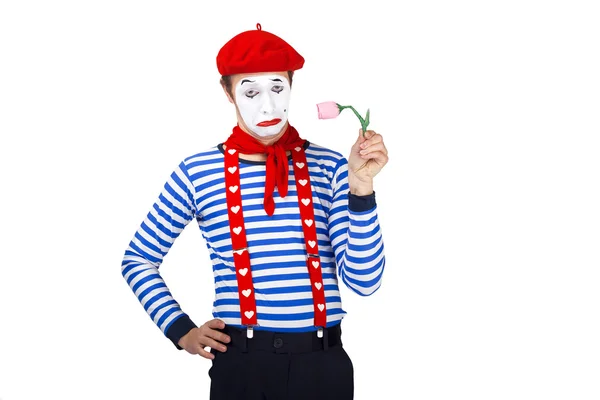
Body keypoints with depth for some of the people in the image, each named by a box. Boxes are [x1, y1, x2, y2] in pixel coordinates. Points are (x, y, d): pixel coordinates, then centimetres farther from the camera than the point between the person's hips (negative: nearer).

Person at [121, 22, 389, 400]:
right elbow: (138, 260, 10)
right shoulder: (198, 171, -1)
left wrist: (360, 187, -15)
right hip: (241, 363, -1)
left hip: (323, 364, 1)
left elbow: (364, 280, -6)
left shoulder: (330, 167, 0)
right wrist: (182, 331, 1)